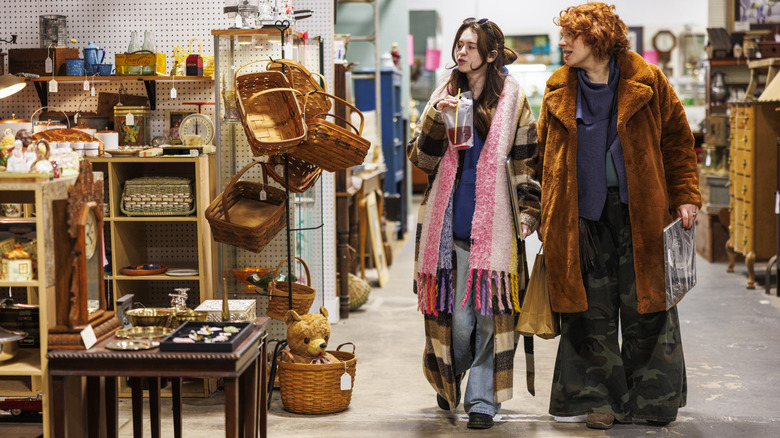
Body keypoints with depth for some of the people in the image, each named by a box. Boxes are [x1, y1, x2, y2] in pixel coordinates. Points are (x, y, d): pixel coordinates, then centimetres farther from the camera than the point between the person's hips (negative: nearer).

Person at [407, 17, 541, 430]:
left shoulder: (512, 100, 5)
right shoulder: (445, 96, 11)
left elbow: (525, 164, 8)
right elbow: (421, 159, 5)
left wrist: (527, 214, 0)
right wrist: (437, 119, -10)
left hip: (493, 224, -2)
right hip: (449, 223, 2)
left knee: (490, 314, -4)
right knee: (456, 317, 3)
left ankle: (482, 400, 6)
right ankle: (449, 380, 29)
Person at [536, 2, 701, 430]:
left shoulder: (647, 81, 0)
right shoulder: (558, 90, 7)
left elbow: (677, 140, 6)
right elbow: (546, 155, 13)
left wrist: (685, 196, 0)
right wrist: (545, 215, 10)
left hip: (639, 211, -1)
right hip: (584, 214, 2)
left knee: (645, 307, 2)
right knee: (592, 311, 1)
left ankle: (649, 398, 16)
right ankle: (598, 399, 11)